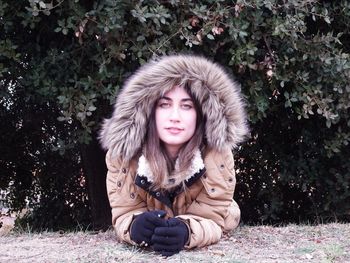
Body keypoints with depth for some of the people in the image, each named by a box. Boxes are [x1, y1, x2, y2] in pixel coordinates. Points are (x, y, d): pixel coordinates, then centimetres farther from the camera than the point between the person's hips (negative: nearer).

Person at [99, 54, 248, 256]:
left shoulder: (218, 153, -25)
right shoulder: (123, 150, -23)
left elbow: (212, 218, -25)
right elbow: (124, 213, -21)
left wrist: (187, 232, -48)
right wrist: (135, 227, -46)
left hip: (203, 249, -1)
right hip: (146, 250, 1)